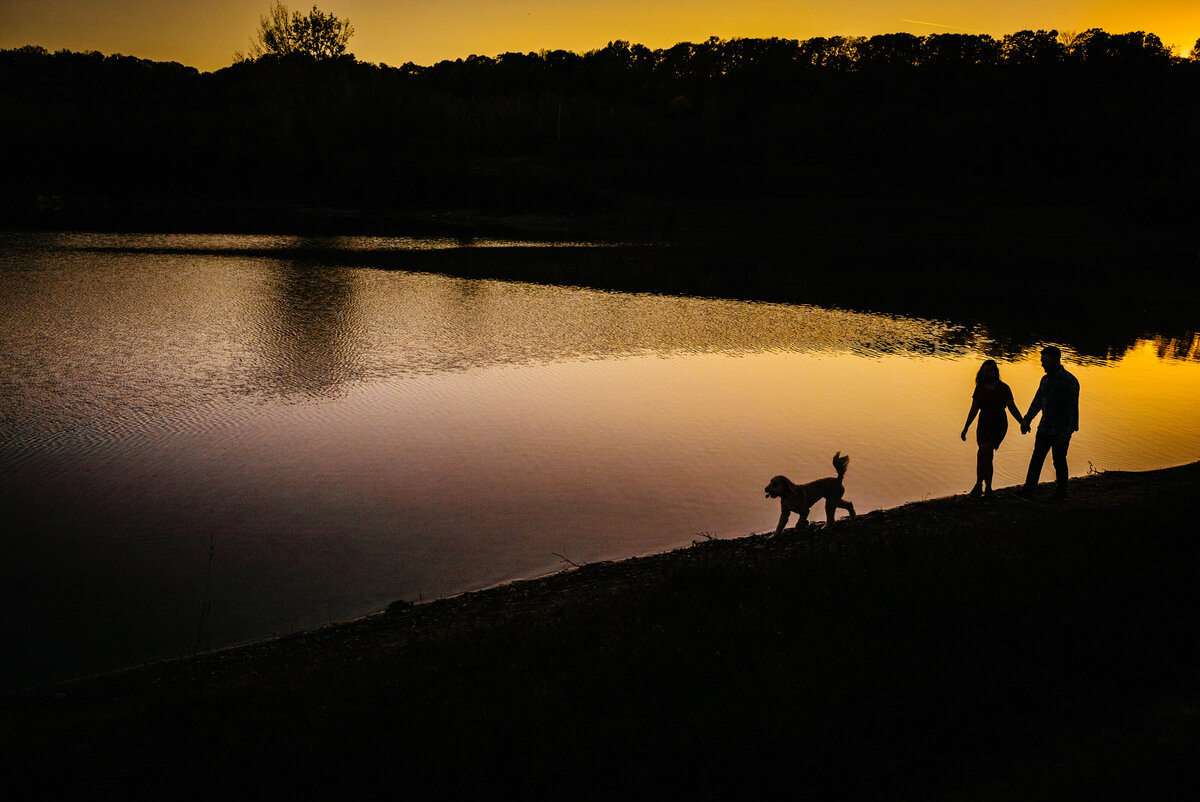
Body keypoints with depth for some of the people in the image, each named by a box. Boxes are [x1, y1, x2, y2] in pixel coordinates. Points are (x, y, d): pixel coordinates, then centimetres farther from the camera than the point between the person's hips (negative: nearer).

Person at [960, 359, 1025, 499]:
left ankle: (979, 485, -12)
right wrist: (965, 428, 10)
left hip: (998, 425, -5)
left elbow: (1012, 407, -9)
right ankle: (988, 489, 20)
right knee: (987, 458, 9)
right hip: (983, 425, 5)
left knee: (983, 452, -21)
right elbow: (973, 410, 11)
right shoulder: (980, 388, 7)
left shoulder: (1003, 388, -6)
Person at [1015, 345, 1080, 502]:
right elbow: (1037, 402, 18)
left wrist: (1064, 434, -22)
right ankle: (1028, 490, 9)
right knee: (1036, 458, 6)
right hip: (1044, 429, 7)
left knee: (1059, 461, 5)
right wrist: (1026, 421, 18)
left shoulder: (1070, 381, -16)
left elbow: (1072, 410, -18)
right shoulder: (1045, 379, 7)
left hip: (1061, 431, -7)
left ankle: (1061, 493, 20)